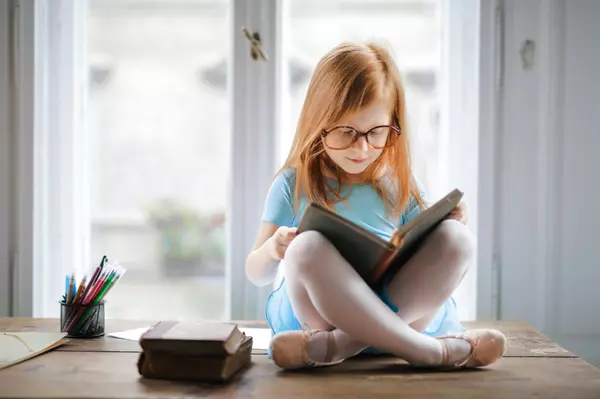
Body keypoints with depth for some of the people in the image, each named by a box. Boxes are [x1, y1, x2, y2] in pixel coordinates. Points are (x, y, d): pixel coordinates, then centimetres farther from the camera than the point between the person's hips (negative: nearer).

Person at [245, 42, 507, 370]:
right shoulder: (293, 185, 7)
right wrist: (272, 250, -14)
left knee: (456, 238, -23)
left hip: (401, 310, 3)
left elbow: (426, 262, 15)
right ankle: (427, 349, -31)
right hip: (317, 309, -2)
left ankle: (335, 346, -31)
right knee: (307, 247, -34)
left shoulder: (400, 185, 13)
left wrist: (447, 230, -5)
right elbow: (257, 274, 10)